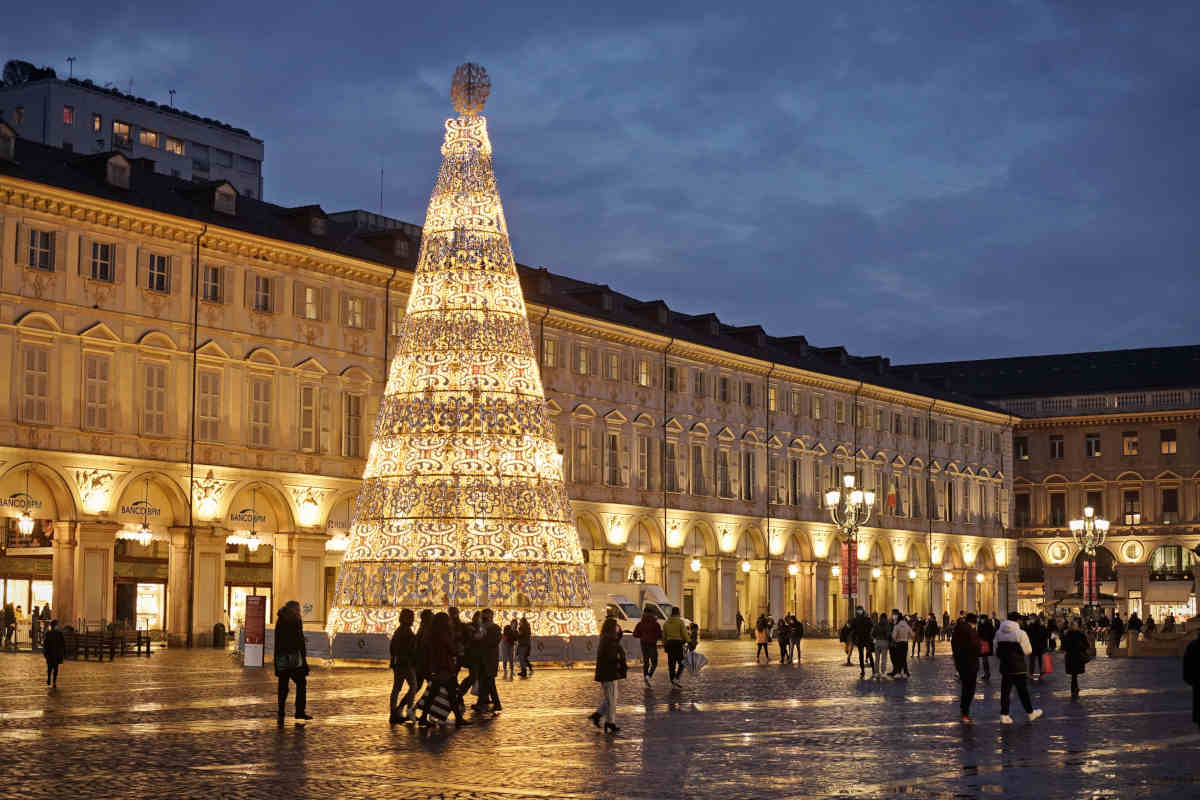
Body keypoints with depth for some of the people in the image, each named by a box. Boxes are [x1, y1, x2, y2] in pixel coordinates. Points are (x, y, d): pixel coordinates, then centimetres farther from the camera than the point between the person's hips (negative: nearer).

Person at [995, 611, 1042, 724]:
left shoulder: (999, 633, 5)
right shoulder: (1020, 633, -12)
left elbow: (997, 651, 12)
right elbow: (1028, 651, -6)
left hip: (1004, 668, 4)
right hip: (1018, 668, -4)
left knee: (1005, 691, 7)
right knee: (1023, 691, 8)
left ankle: (1004, 715, 5)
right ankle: (1030, 713, 21)